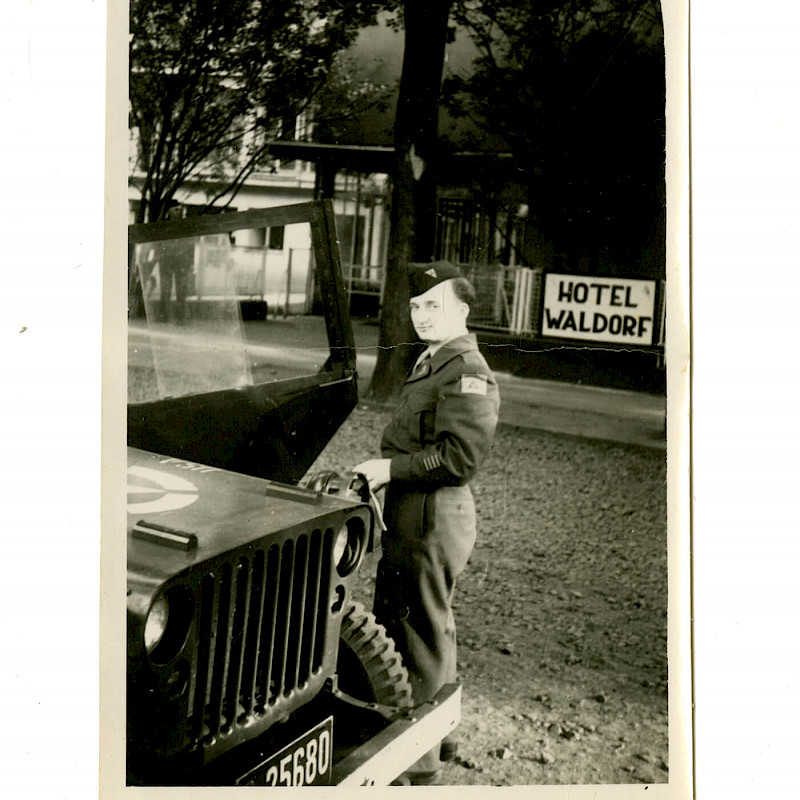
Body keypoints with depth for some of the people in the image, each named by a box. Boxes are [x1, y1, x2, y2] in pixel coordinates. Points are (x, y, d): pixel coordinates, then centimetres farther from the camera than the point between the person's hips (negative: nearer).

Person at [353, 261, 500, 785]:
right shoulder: (432, 364, 17)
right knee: (399, 627, 20)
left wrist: (390, 469, -20)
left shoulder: (467, 372, -16)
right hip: (413, 518, 11)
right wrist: (380, 469, 10)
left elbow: (461, 455, -24)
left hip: (433, 522, -11)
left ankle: (419, 763, 13)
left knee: (423, 639, -1)